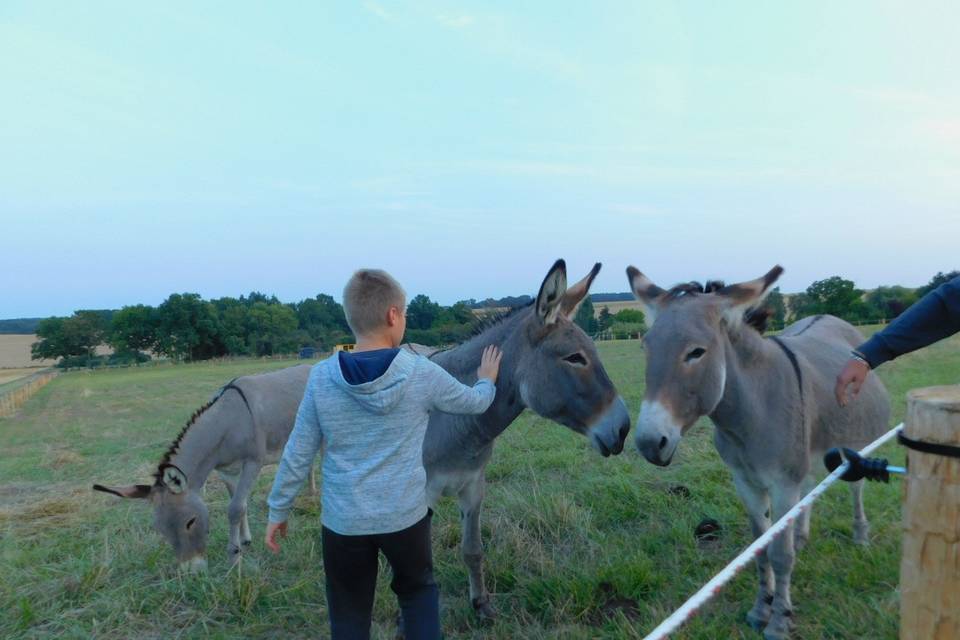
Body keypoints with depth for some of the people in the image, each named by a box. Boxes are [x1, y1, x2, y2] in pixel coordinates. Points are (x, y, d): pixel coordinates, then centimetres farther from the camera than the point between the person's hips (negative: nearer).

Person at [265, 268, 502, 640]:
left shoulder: (321, 377, -10)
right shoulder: (422, 373, -13)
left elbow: (297, 454, -3)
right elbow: (474, 403, 5)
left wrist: (278, 510, 11)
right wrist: (487, 380, 27)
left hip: (343, 521, 1)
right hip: (406, 516, 0)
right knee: (419, 591, 26)